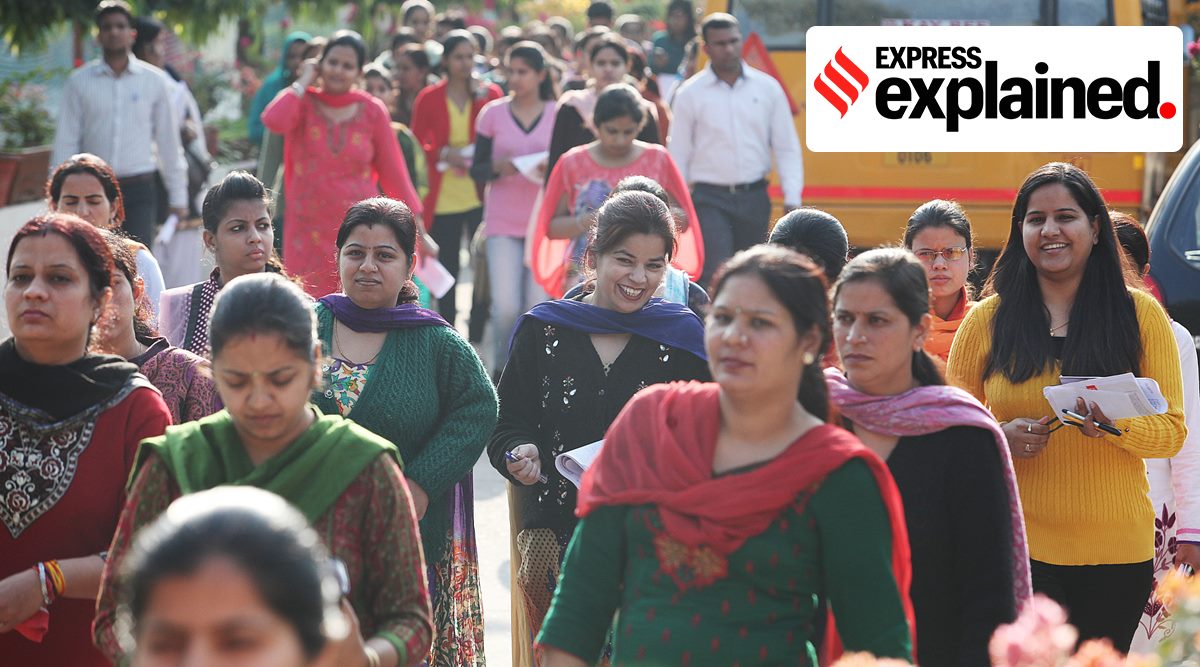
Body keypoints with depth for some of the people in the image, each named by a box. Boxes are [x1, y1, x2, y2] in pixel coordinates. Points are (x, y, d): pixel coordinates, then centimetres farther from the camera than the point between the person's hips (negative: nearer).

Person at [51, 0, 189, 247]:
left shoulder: (154, 80, 4)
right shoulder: (79, 81, 3)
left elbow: (168, 141, 7)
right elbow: (65, 141, 4)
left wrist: (178, 196, 8)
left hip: (139, 190, 0)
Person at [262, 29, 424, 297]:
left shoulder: (372, 112, 4)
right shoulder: (303, 102, 1)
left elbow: (393, 174, 8)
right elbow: (274, 121, -22)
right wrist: (303, 82, -8)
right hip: (308, 232, 0)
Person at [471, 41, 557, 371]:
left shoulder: (559, 114, 3)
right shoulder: (492, 113, 4)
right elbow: (476, 170, 6)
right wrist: (497, 168, -15)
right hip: (503, 222, 0)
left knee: (539, 304, -3)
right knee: (506, 306, -8)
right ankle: (502, 369, 13)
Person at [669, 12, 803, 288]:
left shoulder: (768, 88, 4)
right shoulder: (690, 94, -1)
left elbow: (786, 148, 6)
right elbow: (678, 156, 3)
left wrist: (792, 198, -3)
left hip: (754, 197, 3)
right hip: (711, 199, -3)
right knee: (717, 274, -14)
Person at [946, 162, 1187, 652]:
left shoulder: (1141, 315, 4)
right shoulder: (987, 319, 5)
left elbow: (1172, 432, 2)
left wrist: (1117, 424, -19)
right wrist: (1002, 438, -12)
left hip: (1116, 551, 1)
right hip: (1014, 543, -1)